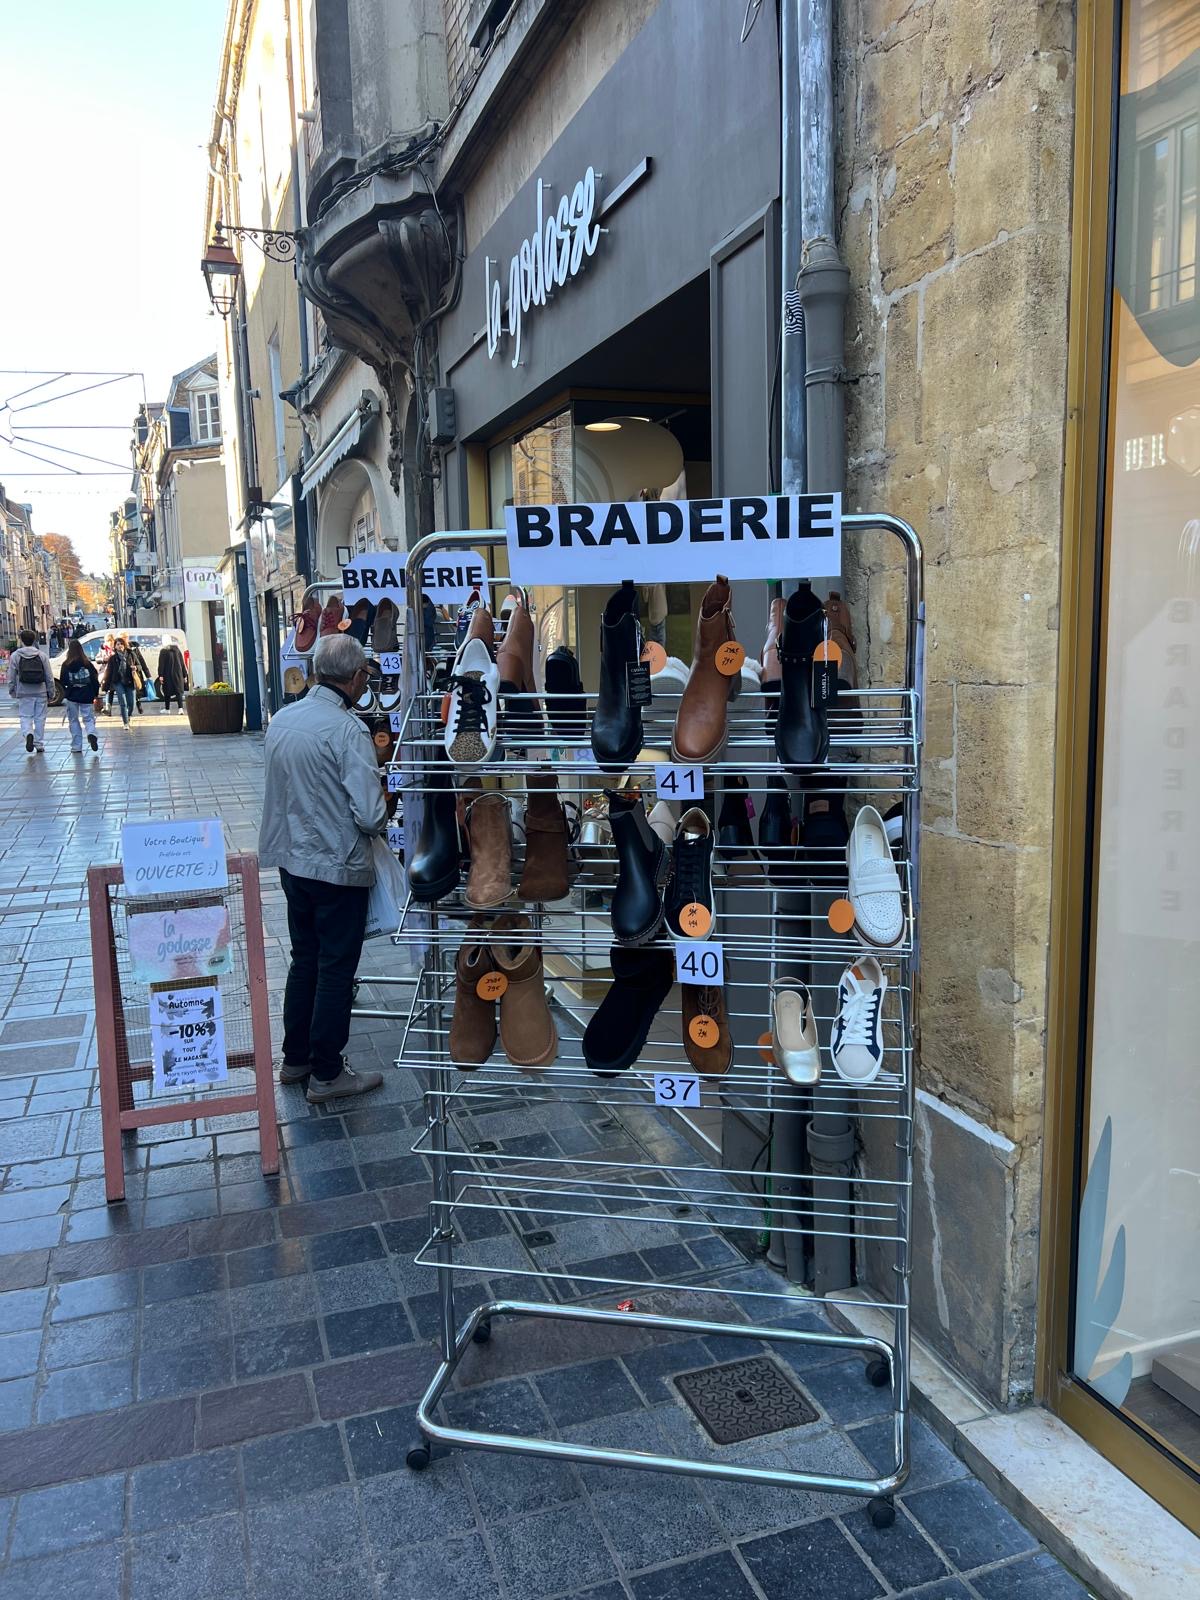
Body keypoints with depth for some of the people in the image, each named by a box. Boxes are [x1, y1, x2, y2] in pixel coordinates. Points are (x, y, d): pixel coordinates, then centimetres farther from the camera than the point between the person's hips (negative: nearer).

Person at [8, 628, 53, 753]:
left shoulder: (15, 656, -3)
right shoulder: (42, 655, -1)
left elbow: (11, 677, -1)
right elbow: (49, 677, 0)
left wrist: (12, 691, 11)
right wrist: (50, 693, 8)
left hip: (24, 693, -1)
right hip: (41, 692, 1)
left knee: (25, 717, 6)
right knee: (40, 718, 9)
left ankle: (28, 734, -21)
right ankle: (38, 743, 12)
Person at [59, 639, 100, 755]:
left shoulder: (66, 665, -6)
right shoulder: (87, 664, -4)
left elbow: (62, 681, -4)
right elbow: (95, 679, -2)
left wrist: (65, 692, 15)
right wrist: (95, 694, 8)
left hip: (72, 697, -1)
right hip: (87, 697, 1)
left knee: (74, 721, 10)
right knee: (88, 718, 9)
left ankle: (76, 747, 9)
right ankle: (91, 733, -23)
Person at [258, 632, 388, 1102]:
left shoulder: (281, 720, 3)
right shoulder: (348, 729, -20)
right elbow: (370, 814, -23)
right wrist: (379, 823, -2)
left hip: (291, 860, 7)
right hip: (338, 866, -7)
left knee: (304, 959, 20)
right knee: (335, 969, 5)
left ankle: (295, 1058, 31)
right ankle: (326, 1073, 16)